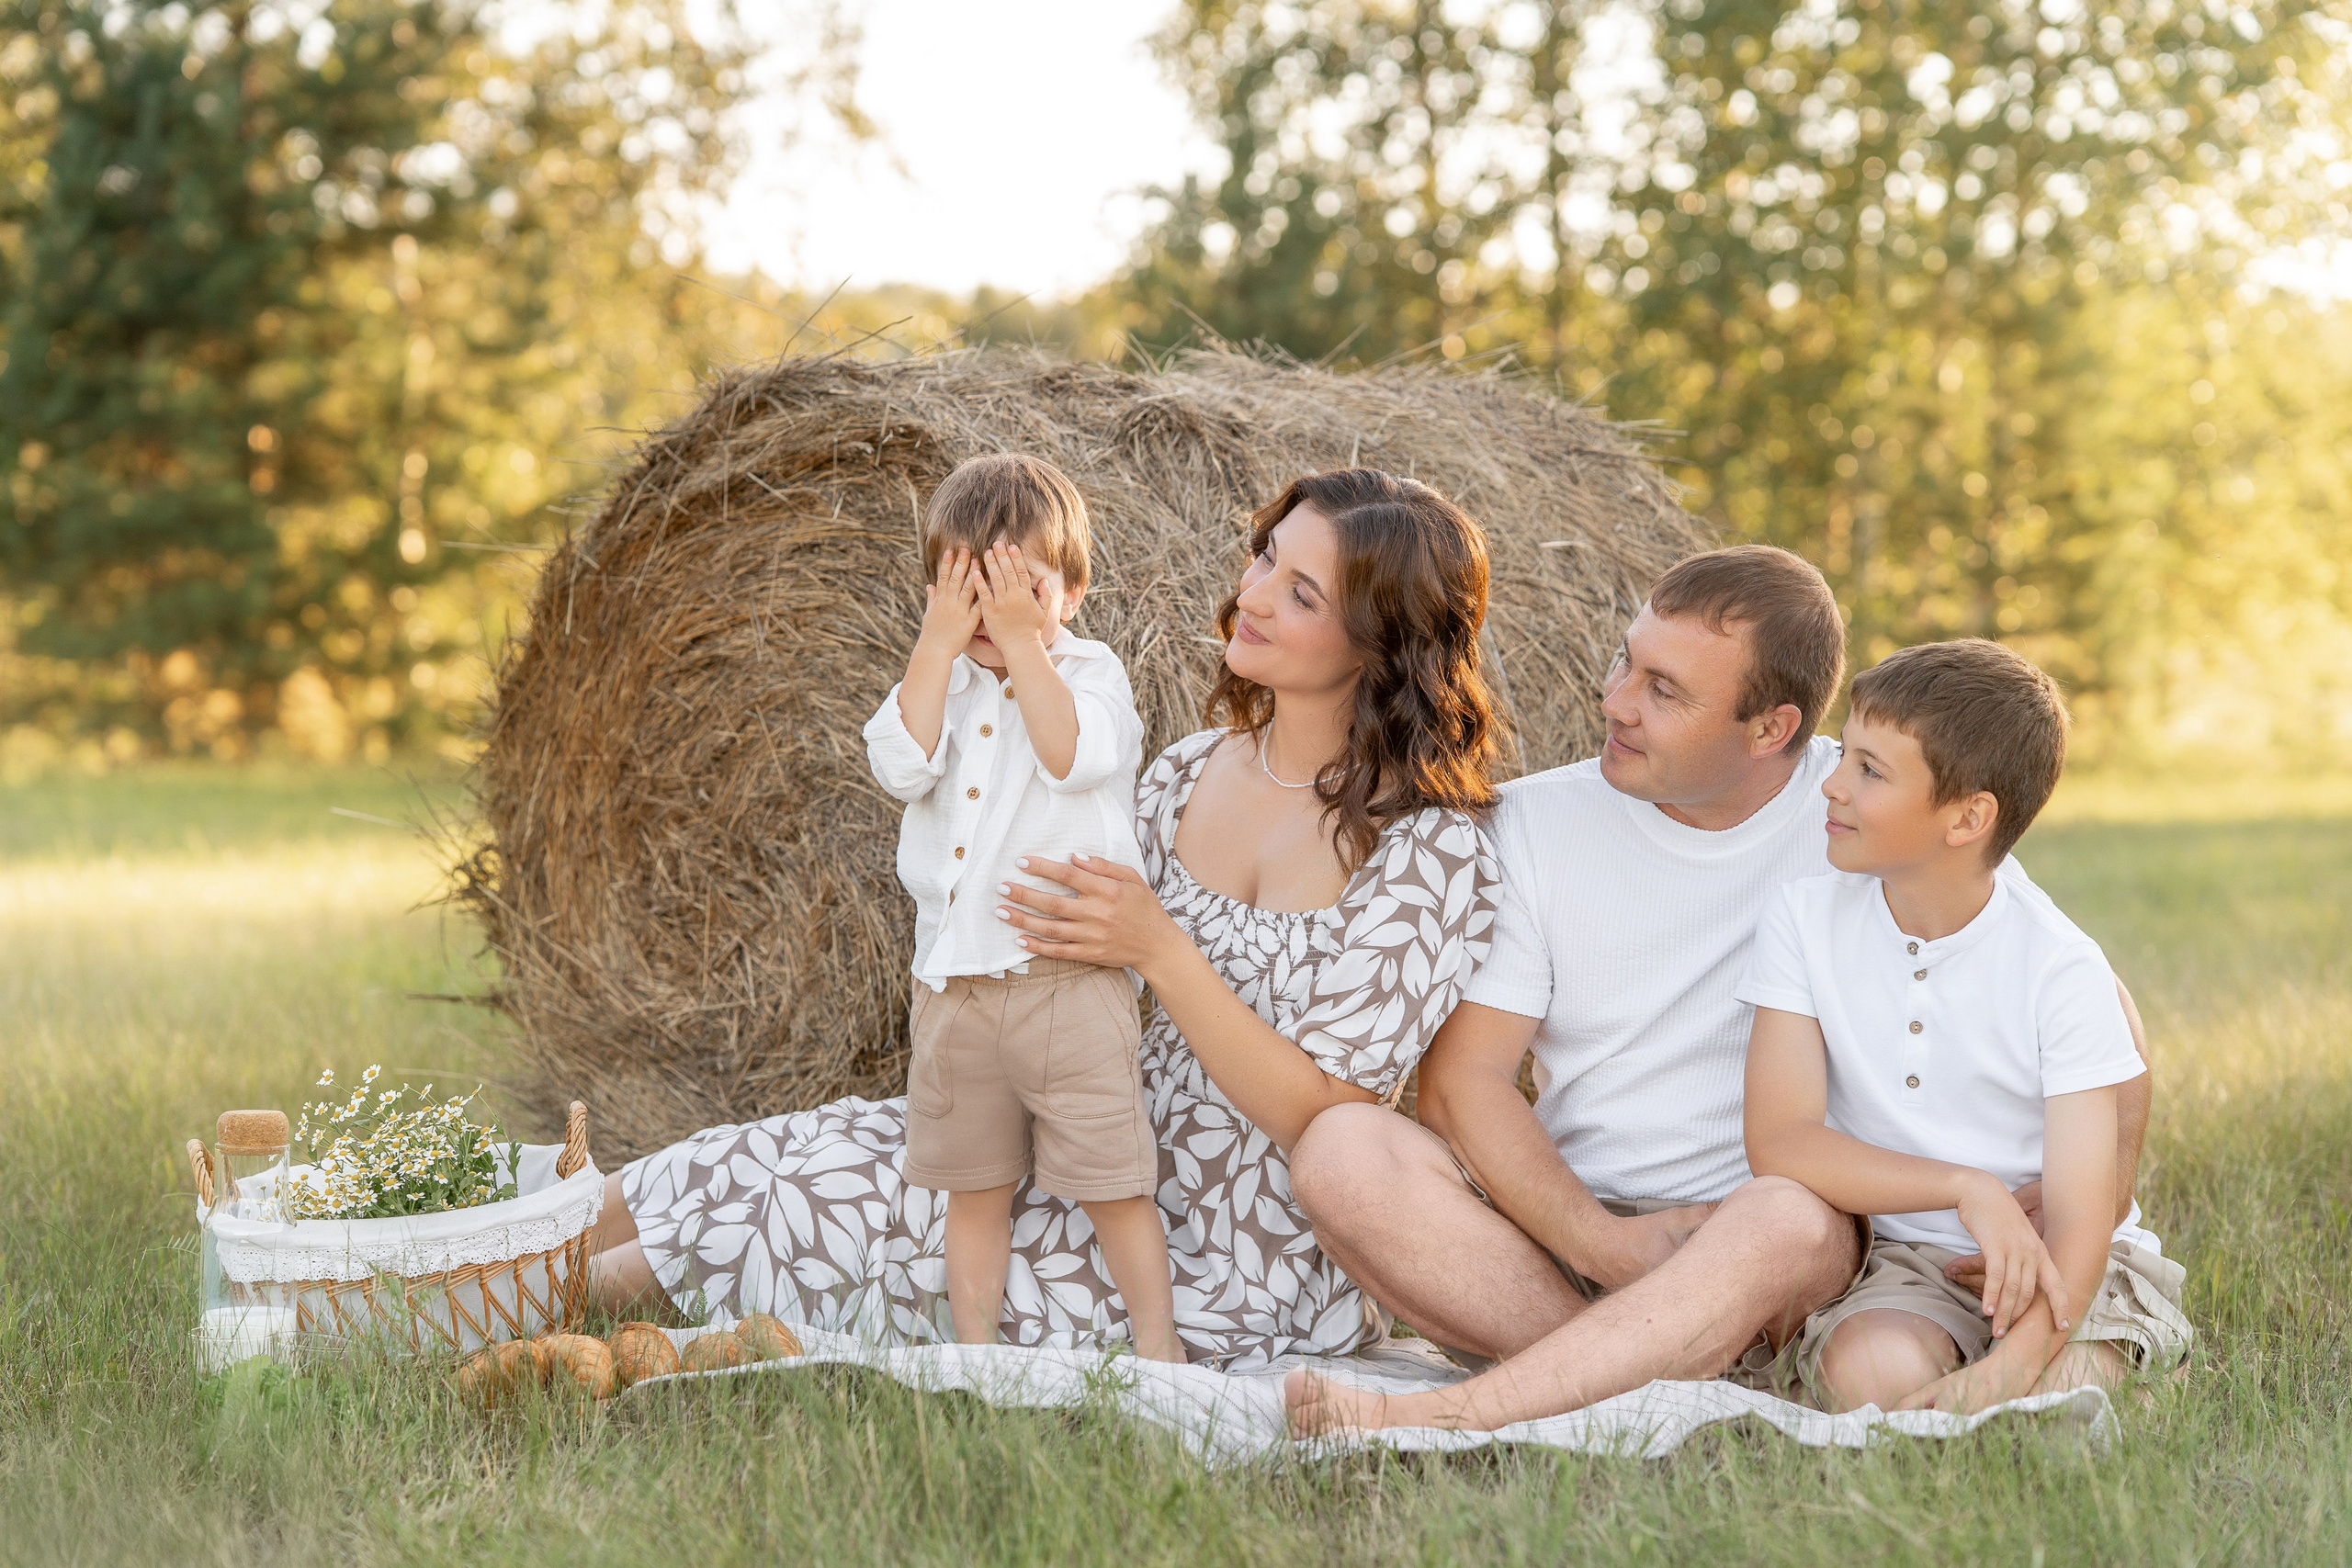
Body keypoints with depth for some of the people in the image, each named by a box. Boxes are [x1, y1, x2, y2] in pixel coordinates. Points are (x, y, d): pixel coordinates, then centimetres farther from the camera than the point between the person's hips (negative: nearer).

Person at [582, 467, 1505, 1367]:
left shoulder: (1428, 851, -18)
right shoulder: (1191, 772, 2)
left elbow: (1327, 1123, -20)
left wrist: (1160, 951, -28)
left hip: (1235, 1271, -6)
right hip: (1137, 1159, 6)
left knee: (846, 1203, -12)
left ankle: (592, 1283, 13)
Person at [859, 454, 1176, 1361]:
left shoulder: (1088, 674, -1)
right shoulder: (936, 685, 11)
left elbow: (1073, 757, -22)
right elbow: (902, 766, -10)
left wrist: (1021, 641, -19)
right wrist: (939, 646, -12)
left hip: (1067, 982, -4)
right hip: (952, 986, 4)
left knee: (1112, 1182, -2)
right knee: (973, 1186, 12)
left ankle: (1157, 1346, 8)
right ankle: (975, 1354, 20)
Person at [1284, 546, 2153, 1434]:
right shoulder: (1533, 822, 2)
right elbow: (1458, 1078, -4)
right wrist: (1605, 1245, -19)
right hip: (1558, 1225, 2)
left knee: (1788, 1223, -37)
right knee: (1343, 1150, -25)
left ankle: (1429, 1422, -41)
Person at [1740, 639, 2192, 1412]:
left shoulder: (2061, 968, -12)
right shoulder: (1803, 920, -5)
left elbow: (2081, 1210, -17)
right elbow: (1779, 1143, -14)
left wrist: (2009, 1365, -36)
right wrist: (1968, 1189, -28)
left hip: (2057, 1263, 0)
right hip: (1901, 1259, 0)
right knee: (1871, 1368, -33)